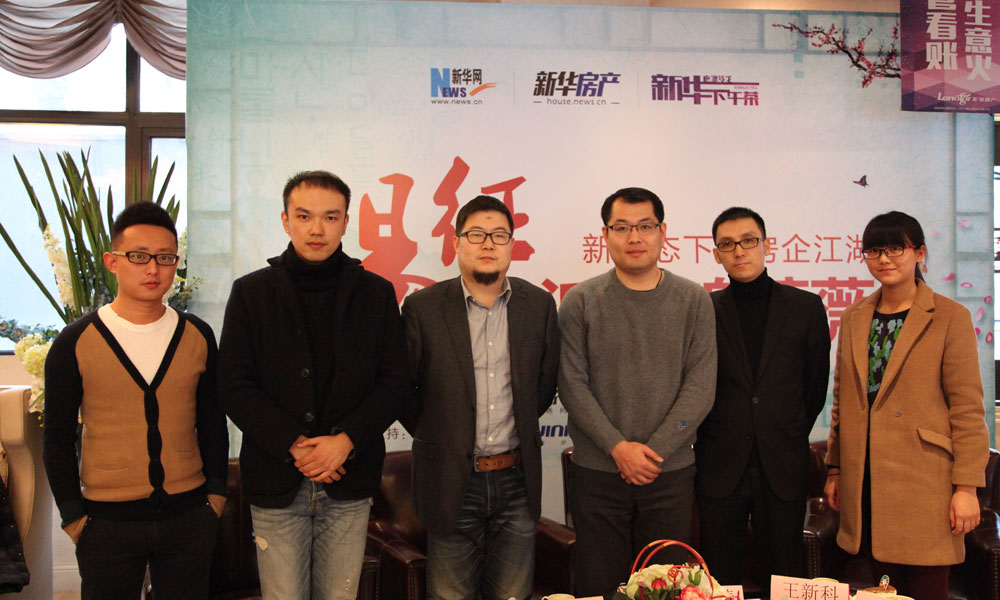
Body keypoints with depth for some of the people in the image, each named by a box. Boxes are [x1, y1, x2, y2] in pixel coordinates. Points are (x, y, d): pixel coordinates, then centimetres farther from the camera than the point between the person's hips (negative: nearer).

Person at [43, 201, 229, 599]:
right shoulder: (76, 342, -4)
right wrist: (73, 517, -3)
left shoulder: (197, 336, 3)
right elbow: (58, 438, 0)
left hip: (189, 516, 2)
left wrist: (216, 492, 7)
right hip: (107, 521, -2)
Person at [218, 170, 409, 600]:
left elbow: (395, 382, 2)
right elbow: (234, 387, -2)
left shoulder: (376, 294, 5)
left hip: (349, 480, 1)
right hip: (276, 483, -1)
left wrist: (346, 440, -12)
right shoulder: (251, 292, 3)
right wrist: (294, 446, -12)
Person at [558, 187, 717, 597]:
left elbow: (701, 386, -3)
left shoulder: (693, 300, 3)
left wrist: (654, 451, -11)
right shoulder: (580, 302, 1)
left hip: (671, 471, 1)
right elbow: (572, 386, -3)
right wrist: (618, 447, -12)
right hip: (596, 472, 0)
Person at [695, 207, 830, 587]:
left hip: (782, 469, 1)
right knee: (719, 583, 4)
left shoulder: (806, 308, 5)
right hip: (720, 467, 0)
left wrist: (790, 438, 11)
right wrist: (709, 439, 6)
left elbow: (816, 384, 10)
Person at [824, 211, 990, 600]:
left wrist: (966, 486, -10)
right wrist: (835, 470, 14)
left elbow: (968, 409, -6)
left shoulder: (950, 317, -3)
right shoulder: (853, 319, 12)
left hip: (924, 480, -4)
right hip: (866, 485, 4)